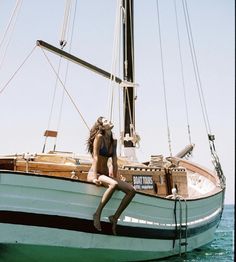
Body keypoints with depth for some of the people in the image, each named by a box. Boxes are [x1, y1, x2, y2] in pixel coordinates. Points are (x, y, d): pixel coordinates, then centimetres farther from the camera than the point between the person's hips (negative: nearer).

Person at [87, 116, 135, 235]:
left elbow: (114, 163, 11)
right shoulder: (99, 137, -9)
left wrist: (115, 178, 6)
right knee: (114, 185, -37)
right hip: (94, 173, -7)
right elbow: (96, 157, -15)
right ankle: (97, 213, -24)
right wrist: (95, 177, -20)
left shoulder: (113, 141, 11)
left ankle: (115, 217, -3)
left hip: (106, 174, 7)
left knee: (131, 190, -11)